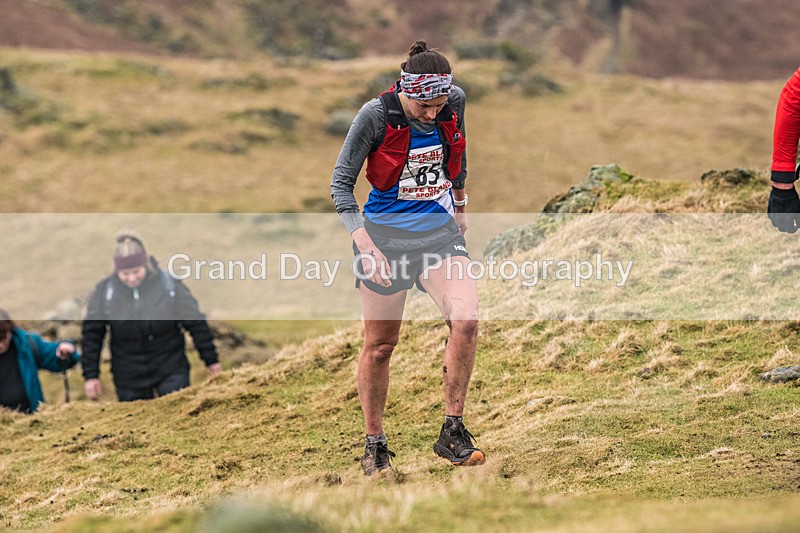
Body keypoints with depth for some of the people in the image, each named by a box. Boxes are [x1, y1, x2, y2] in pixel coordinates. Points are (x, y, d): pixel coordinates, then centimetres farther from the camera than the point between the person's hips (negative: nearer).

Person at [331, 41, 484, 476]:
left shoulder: (455, 101, -7)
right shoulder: (377, 114, -18)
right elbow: (340, 182, -11)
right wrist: (365, 245, -20)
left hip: (440, 231, 2)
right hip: (386, 234, -2)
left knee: (466, 320, -19)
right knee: (380, 345, 5)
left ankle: (452, 432, -6)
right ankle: (374, 445, 23)